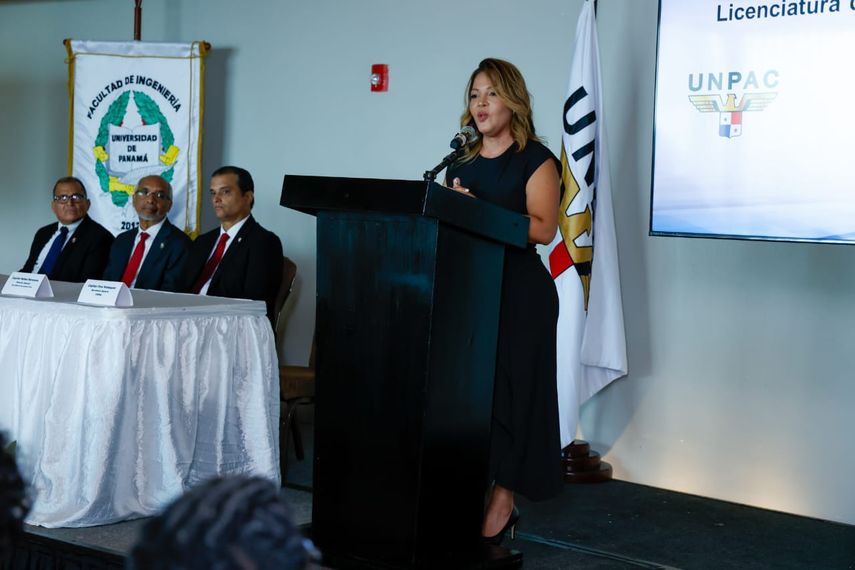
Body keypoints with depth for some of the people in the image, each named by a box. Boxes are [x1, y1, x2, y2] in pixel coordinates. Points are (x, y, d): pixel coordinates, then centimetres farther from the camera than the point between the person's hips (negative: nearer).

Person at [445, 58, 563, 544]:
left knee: (509, 393, -4)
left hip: (519, 290, -6)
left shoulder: (535, 159, -3)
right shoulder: (462, 163, 16)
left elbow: (543, 228, -14)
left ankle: (502, 505, 3)